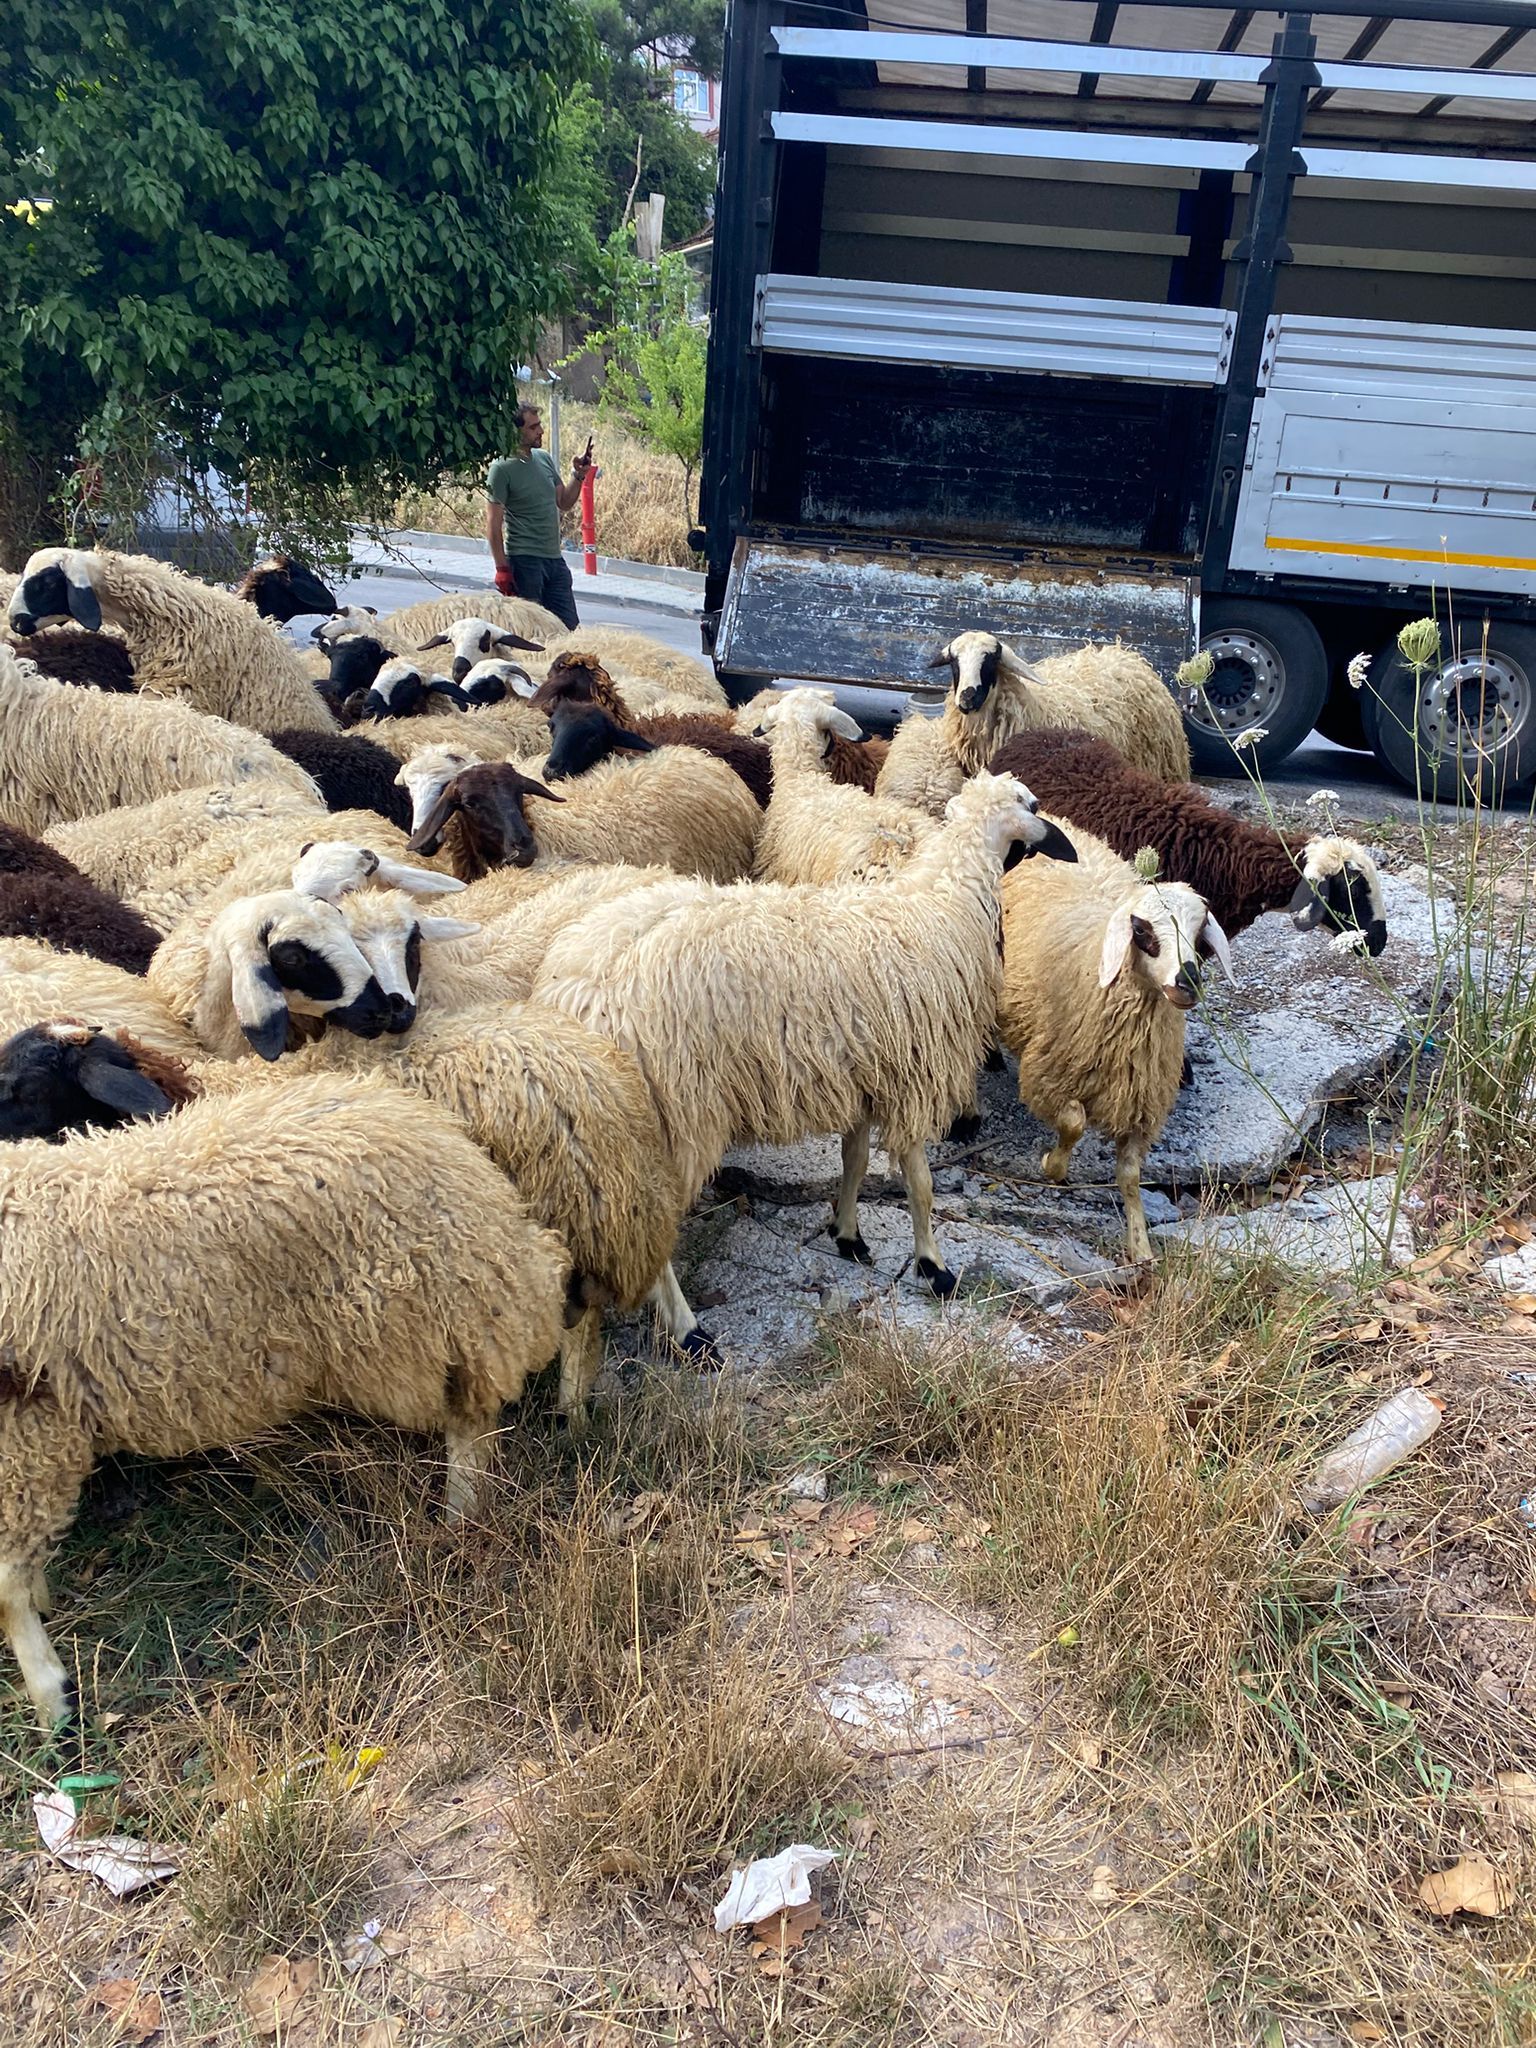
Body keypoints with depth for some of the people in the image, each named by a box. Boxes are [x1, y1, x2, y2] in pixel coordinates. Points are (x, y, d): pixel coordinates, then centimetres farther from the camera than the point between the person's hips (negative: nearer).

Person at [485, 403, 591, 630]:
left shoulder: (544, 458, 11)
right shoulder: (502, 468, -10)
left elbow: (564, 503, 18)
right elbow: (493, 524, -12)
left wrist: (578, 476, 1)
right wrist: (502, 568, -17)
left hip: (555, 558, 7)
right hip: (524, 560, -7)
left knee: (570, 626, 8)